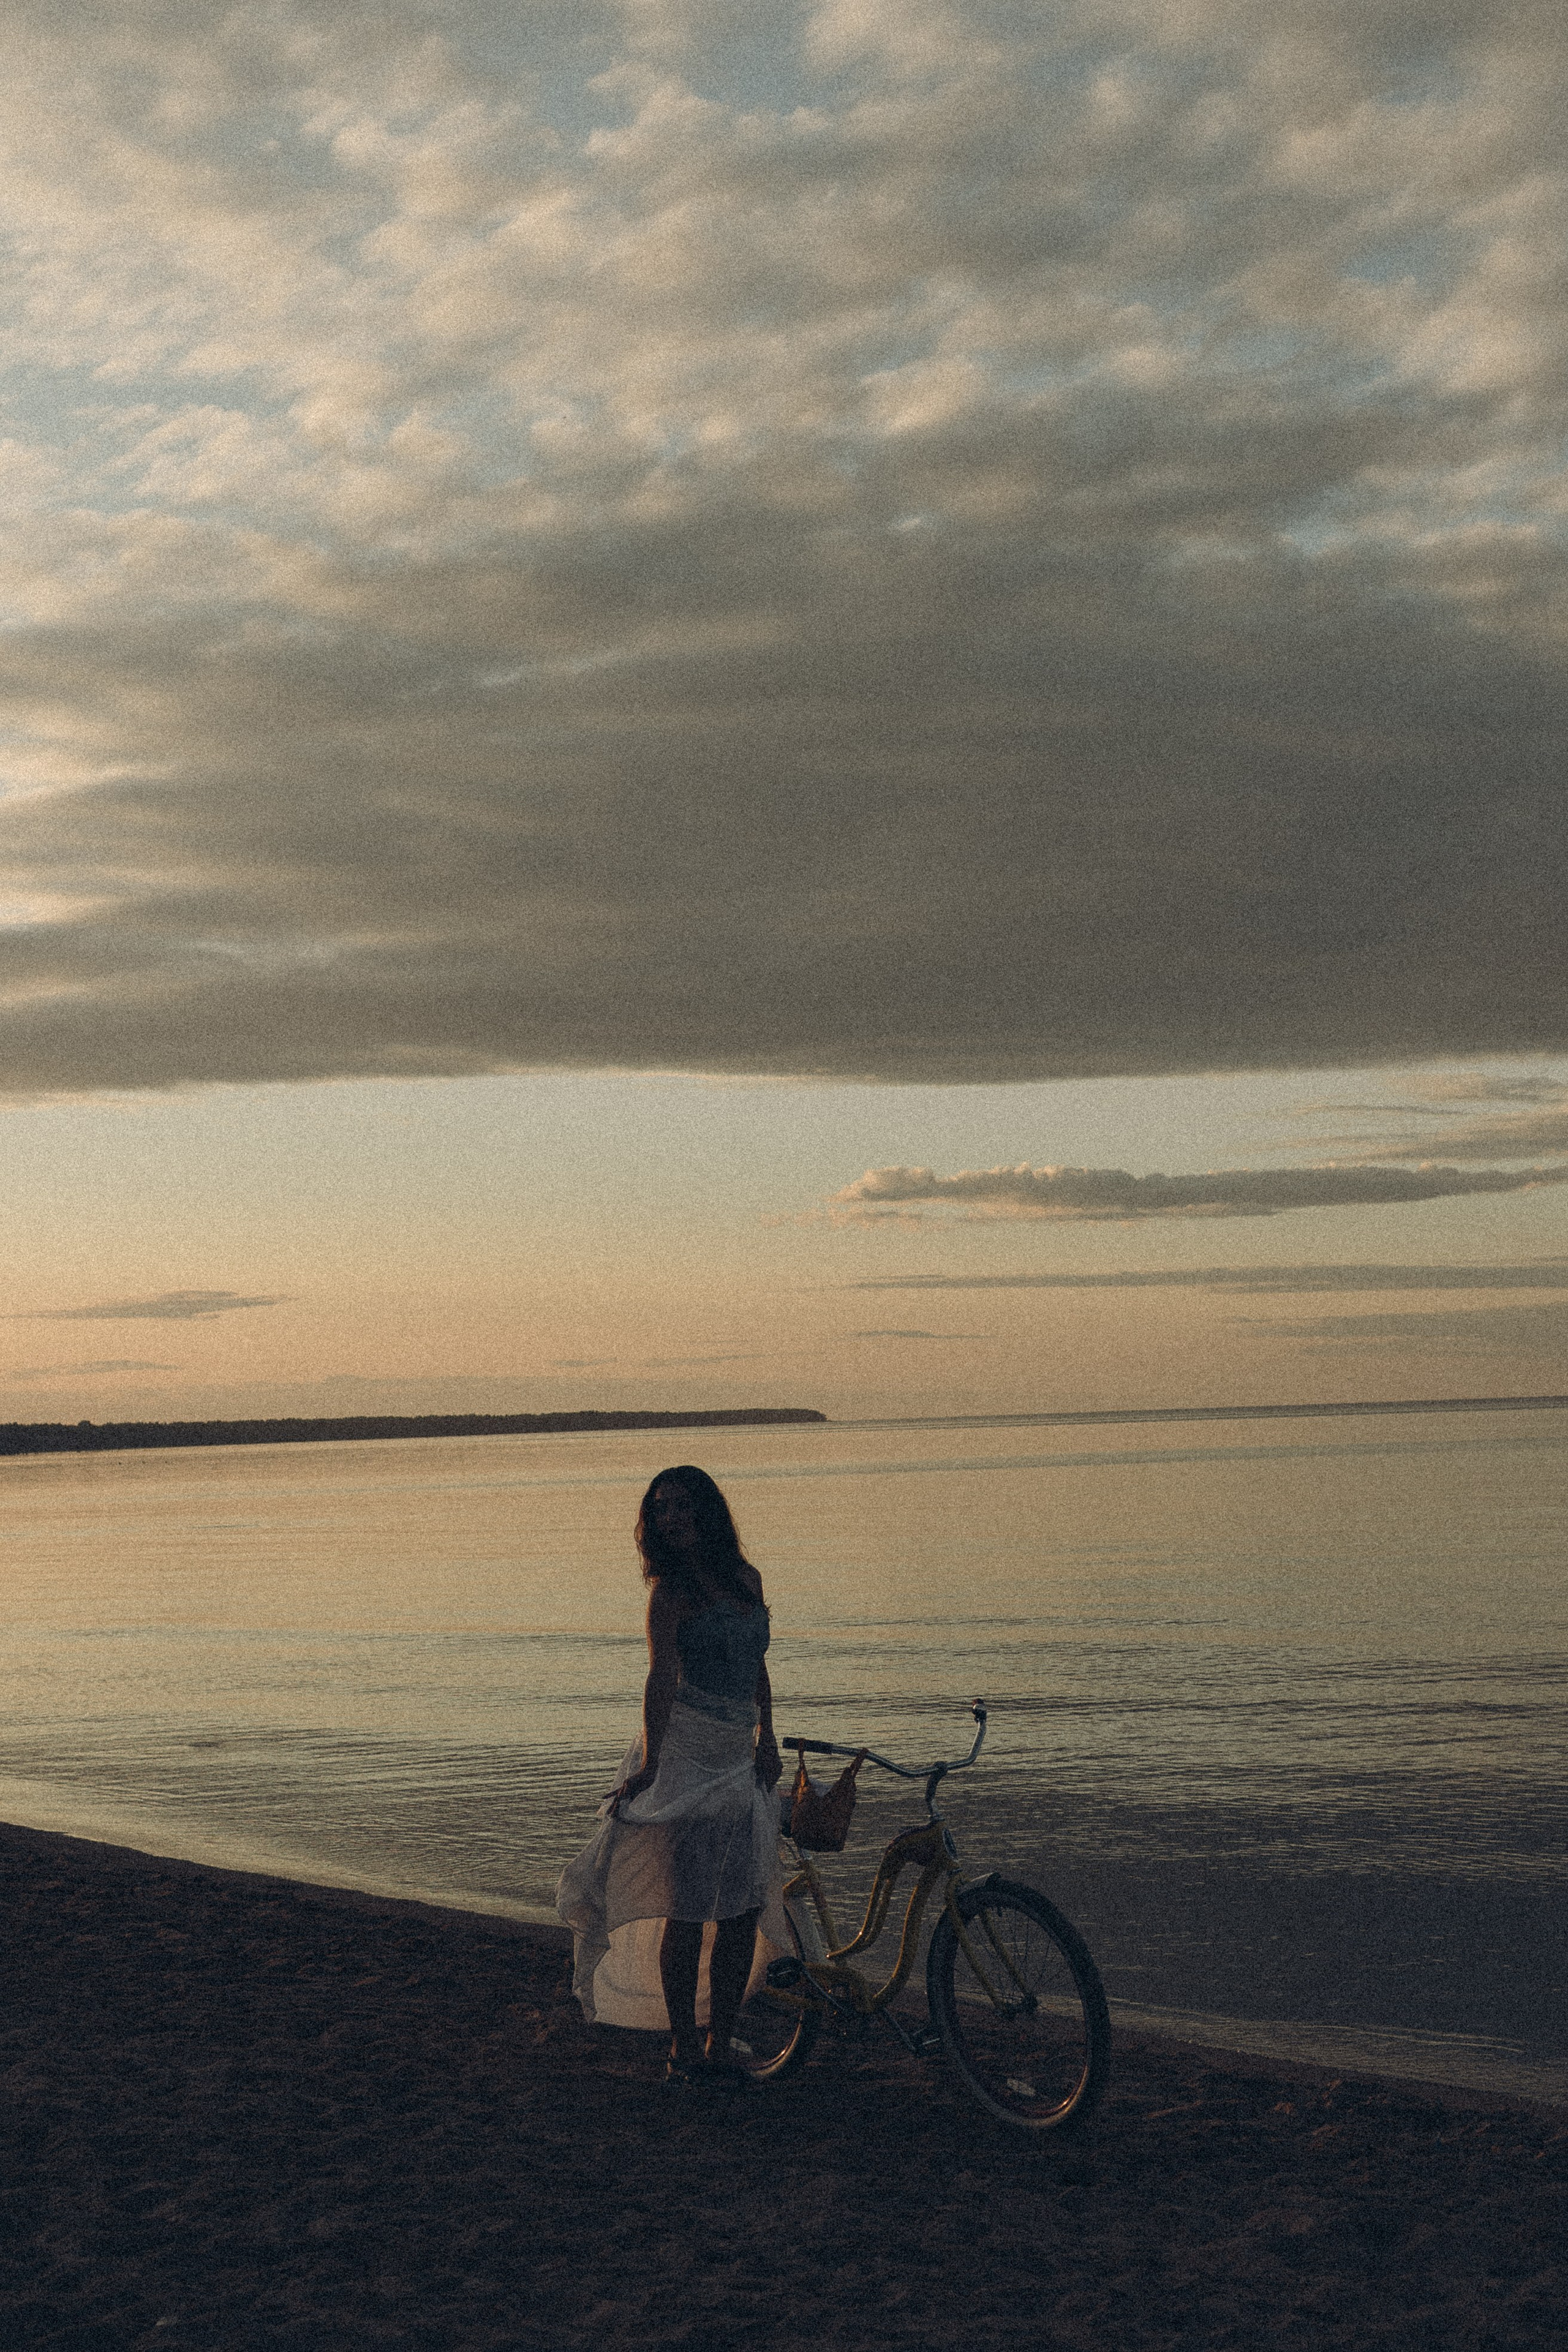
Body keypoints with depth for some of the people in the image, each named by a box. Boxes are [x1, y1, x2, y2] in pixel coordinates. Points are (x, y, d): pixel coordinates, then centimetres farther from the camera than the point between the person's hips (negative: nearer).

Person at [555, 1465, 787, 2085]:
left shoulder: (746, 1579, 14)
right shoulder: (670, 1588, -4)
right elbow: (662, 1675, -17)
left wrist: (766, 1739, 15)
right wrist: (649, 1761, -24)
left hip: (741, 1761, 6)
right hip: (684, 1754, -6)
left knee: (745, 1908, 2)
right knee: (688, 1907, -7)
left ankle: (719, 2044, 12)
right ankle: (683, 2047, 3)